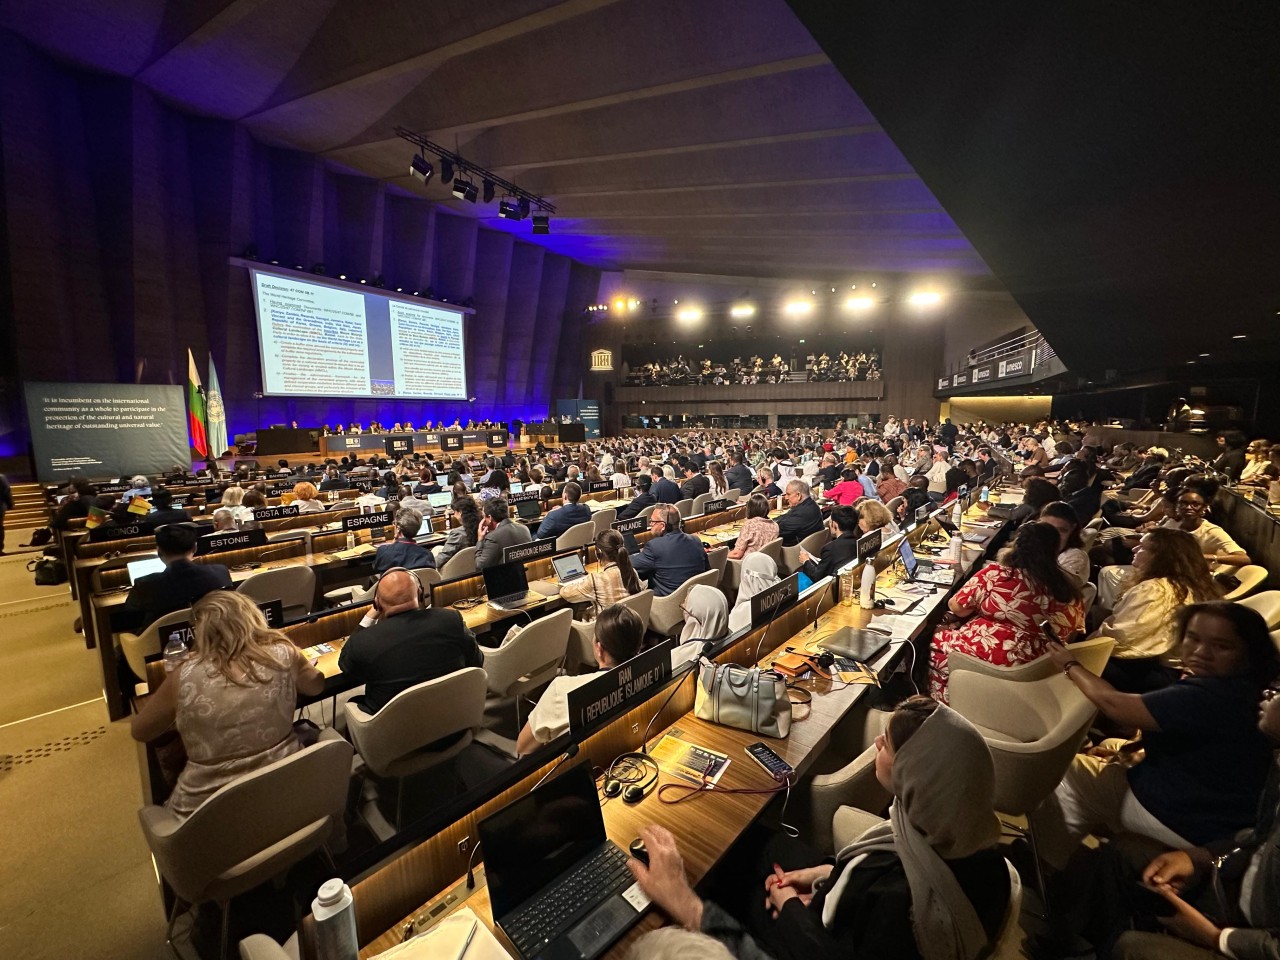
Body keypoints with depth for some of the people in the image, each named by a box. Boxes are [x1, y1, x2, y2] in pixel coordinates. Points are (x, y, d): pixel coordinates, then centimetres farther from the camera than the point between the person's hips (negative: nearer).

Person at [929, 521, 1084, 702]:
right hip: (1032, 661, 6)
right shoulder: (1064, 585, -4)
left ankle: (940, 704, 30)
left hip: (989, 654, -6)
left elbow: (957, 607, -7)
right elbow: (1073, 627, 10)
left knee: (938, 640, 20)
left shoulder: (996, 573, -17)